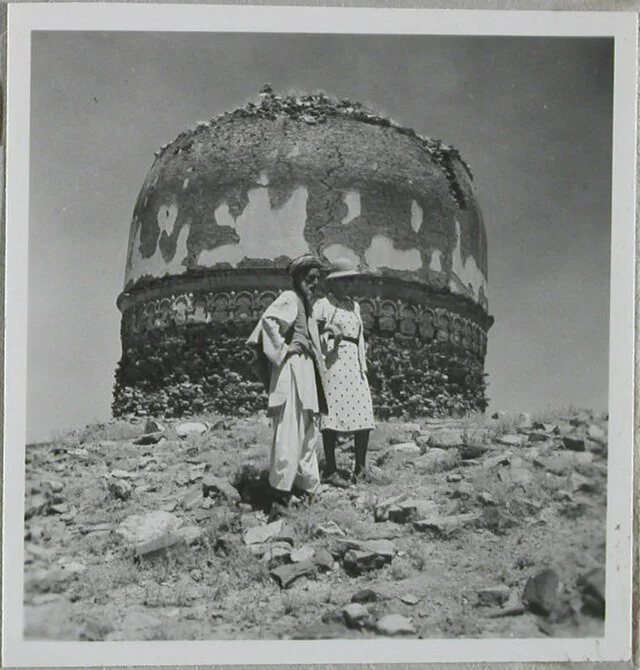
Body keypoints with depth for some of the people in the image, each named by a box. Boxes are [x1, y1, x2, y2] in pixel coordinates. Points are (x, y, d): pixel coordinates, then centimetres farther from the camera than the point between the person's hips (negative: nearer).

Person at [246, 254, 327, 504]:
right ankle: (281, 487, -6)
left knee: (308, 430, 13)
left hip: (306, 371, 10)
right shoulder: (289, 298, -8)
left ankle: (305, 482, 22)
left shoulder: (305, 303, 20)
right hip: (292, 369, -10)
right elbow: (268, 320, -25)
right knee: (289, 428, -10)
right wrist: (282, 349, -19)